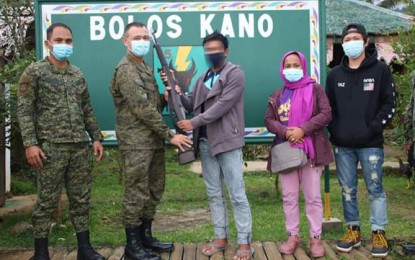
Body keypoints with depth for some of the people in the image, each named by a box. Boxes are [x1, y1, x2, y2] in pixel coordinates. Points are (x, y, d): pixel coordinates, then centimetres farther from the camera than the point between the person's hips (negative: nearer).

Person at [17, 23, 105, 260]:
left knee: (81, 199, 9)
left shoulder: (78, 74, 14)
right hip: (51, 147, -5)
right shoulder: (34, 72, -1)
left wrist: (96, 137, 12)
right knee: (47, 201, 1)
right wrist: (30, 143, -14)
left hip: (81, 147, 5)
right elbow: (24, 110, -6)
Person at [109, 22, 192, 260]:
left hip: (154, 141, 9)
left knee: (154, 191, 15)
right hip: (136, 143, -9)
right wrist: (170, 135, -18)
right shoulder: (126, 70, -13)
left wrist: (166, 97, -1)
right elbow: (143, 109, -19)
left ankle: (146, 236, 28)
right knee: (137, 194, -2)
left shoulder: (146, 68, 17)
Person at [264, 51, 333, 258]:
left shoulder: (315, 89, 2)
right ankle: (293, 236, 19)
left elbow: (326, 114, -7)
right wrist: (285, 132, -13)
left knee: (313, 197, 2)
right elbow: (269, 120, 7)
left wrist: (303, 129, -18)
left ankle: (316, 238, 11)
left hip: (310, 150, -3)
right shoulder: (278, 95, 13)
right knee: (289, 197, 8)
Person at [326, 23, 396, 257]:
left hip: (370, 143, -3)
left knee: (375, 188, 2)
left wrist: (373, 128, -11)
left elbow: (389, 104, -1)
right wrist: (334, 131, 0)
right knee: (348, 189, 9)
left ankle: (379, 233, 13)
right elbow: (328, 107, 12)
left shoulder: (380, 70, 1)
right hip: (343, 144, 3)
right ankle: (353, 230, 21)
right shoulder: (335, 74, 10)